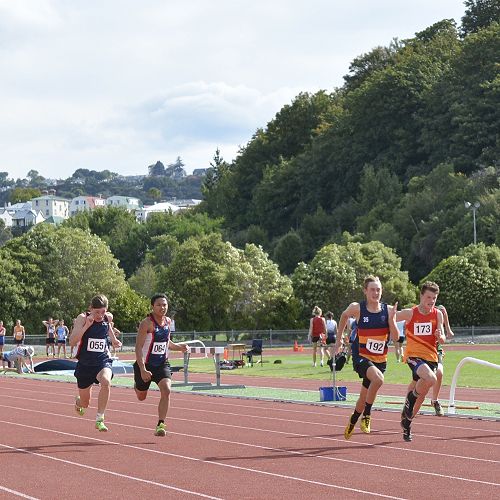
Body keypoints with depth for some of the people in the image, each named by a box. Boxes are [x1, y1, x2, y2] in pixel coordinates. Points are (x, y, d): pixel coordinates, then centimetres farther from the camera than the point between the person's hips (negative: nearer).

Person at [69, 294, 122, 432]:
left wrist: (113, 339, 18)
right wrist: (86, 325, -31)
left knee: (106, 381, -35)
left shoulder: (108, 317, 0)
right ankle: (78, 402, 52)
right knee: (85, 403, 12)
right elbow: (72, 342, -23)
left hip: (103, 361, 1)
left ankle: (100, 419, -26)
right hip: (85, 363, -1)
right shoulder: (83, 318, -12)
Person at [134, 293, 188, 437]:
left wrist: (179, 347, 1)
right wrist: (142, 370, -31)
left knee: (166, 390, -22)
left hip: (162, 364, 4)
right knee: (141, 397, 15)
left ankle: (160, 425, -19)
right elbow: (138, 347, -23)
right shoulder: (147, 323, -18)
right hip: (145, 365, -4)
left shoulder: (168, 321, 2)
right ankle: (137, 385, 54)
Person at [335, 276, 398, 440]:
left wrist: (391, 318, -23)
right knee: (378, 378, -33)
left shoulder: (388, 310, -4)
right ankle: (366, 416, -16)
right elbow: (344, 316, 13)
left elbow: (395, 337, -9)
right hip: (361, 356, -4)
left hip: (380, 359, 4)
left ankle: (352, 423, 42)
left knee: (364, 397, 15)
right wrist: (339, 338, 17)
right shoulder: (357, 308, -9)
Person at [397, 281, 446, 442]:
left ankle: (407, 423, 32)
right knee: (431, 379, -32)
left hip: (431, 357, 5)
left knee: (420, 394, 12)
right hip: (414, 355, -5)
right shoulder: (409, 313, -8)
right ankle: (410, 399, -5)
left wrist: (440, 337, -16)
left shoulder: (438, 314, 2)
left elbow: (442, 340, 3)